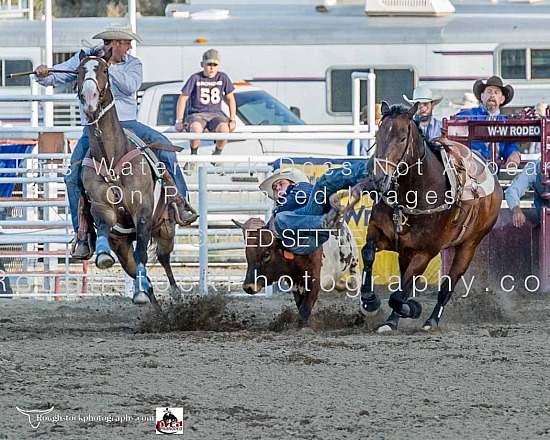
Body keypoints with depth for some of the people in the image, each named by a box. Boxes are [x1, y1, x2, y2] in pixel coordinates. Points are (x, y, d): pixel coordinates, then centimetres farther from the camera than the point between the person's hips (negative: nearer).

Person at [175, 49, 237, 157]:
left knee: (224, 129, -34)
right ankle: (194, 155, -13)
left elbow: (230, 99, 13)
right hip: (197, 114, -2)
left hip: (215, 114, 2)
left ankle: (217, 154, -6)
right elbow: (183, 98, 1)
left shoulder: (223, 78, 4)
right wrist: (179, 121, -5)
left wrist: (232, 119, 3)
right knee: (196, 128, -39)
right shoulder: (195, 78, -3)